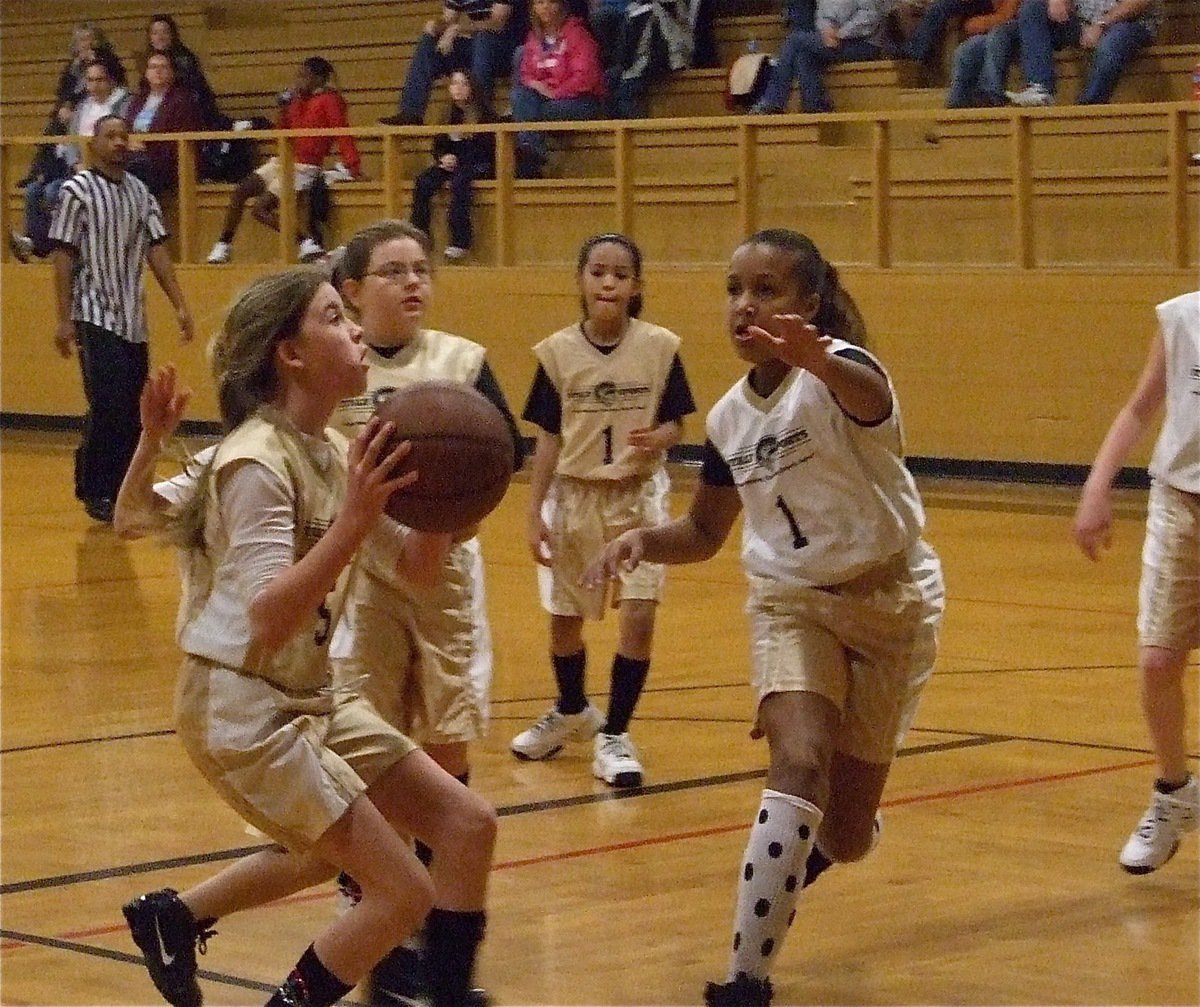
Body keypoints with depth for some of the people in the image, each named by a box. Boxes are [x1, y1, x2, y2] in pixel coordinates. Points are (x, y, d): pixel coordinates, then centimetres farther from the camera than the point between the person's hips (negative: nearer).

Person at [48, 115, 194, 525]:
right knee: (108, 407, -10)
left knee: (130, 410, 6)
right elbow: (63, 257, -7)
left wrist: (180, 306, 2)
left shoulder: (140, 192, 10)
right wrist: (64, 320, -11)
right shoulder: (77, 191, -6)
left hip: (134, 321, 6)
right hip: (96, 318, -6)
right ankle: (96, 494, 1)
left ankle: (119, 488, 15)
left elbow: (156, 250, 10)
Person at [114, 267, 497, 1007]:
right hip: (244, 709, -9)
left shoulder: (336, 453, 5)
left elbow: (419, 567, 9)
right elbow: (268, 621, -29)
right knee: (404, 893, -12)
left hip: (314, 697, 9)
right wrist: (353, 521, -36)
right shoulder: (257, 462, -20)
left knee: (469, 826, 13)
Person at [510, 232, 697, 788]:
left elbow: (676, 425, -1)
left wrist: (657, 439, -24)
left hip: (638, 496, -1)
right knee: (564, 617, 12)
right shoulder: (558, 351, -5)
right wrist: (535, 514, -4)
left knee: (638, 617, -13)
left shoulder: (659, 347, -8)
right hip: (573, 497, 1)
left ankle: (614, 735, 3)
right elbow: (548, 438, -1)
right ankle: (571, 712, 40)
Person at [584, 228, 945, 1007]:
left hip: (889, 599, -3)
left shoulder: (838, 369, -19)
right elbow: (704, 533, 13)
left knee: (846, 837, 4)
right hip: (791, 601, 3)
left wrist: (818, 361, -70)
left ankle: (812, 845, 44)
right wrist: (644, 539, -11)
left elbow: (870, 398, -47)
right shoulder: (730, 417, 0)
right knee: (800, 764, -26)